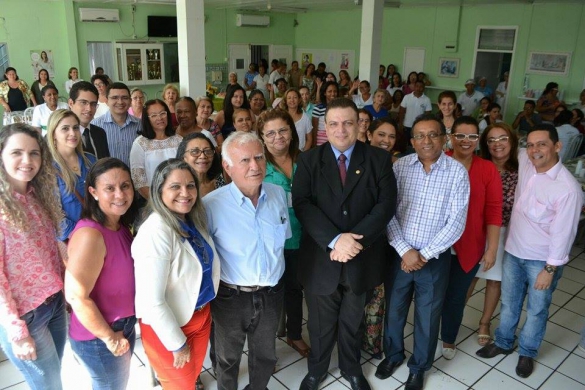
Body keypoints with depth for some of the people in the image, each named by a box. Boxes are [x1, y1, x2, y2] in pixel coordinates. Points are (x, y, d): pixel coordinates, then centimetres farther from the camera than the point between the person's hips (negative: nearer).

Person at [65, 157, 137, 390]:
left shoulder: (121, 226, -1)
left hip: (124, 327, 8)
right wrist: (109, 337, -19)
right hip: (98, 339, -8)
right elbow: (76, 296, -30)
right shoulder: (90, 234, -28)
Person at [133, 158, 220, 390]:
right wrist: (177, 344, -17)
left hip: (201, 314, 7)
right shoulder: (155, 232, -29)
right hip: (168, 326, -6)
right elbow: (151, 301, -27)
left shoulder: (193, 220, -4)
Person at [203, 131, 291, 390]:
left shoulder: (278, 194, -7)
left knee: (265, 355, 26)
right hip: (231, 297, -3)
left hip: (271, 294, 4)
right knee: (228, 359, 23)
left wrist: (275, 271, 10)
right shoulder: (211, 205, -22)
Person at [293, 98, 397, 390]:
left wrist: (355, 240, -21)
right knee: (321, 322, 18)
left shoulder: (379, 159, -2)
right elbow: (302, 204, -14)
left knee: (352, 321, 22)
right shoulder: (308, 160, -3)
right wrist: (335, 239, -25)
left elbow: (386, 204, -10)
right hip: (321, 259, 0)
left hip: (361, 258, 1)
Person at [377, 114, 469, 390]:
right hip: (400, 254, 2)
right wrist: (405, 250, -15)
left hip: (435, 259, -1)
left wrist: (425, 255, -14)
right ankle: (393, 354, 46)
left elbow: (456, 222, -12)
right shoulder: (400, 166, -6)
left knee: (427, 317, 16)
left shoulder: (457, 172, -10)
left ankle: (419, 367, 40)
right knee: (394, 310, 18)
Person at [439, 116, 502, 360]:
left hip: (468, 249, 1)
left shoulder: (488, 170, -4)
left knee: (456, 297, 17)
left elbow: (493, 212, -3)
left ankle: (448, 340, 42)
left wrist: (492, 249, -5)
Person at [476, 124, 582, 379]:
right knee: (509, 303, 21)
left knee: (537, 310, 16)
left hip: (542, 260, -5)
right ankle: (503, 343, 42)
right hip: (513, 251, 5)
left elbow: (563, 233, -19)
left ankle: (527, 352, 38)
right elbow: (515, 148, 19)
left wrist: (550, 269, -14)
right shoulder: (524, 161, -8)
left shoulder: (568, 188, -24)